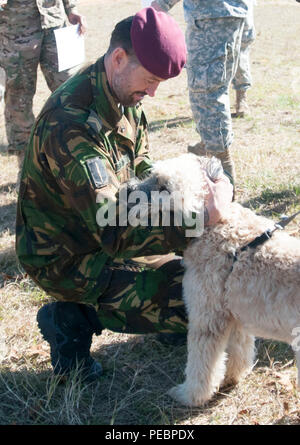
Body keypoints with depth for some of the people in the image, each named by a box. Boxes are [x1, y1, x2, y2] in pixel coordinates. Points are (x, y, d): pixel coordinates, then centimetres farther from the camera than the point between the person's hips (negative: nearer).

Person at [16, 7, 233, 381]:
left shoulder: (123, 96, -1)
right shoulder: (72, 123, -32)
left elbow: (140, 169, 8)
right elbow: (115, 232, -36)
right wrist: (202, 217, -36)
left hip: (101, 234, 9)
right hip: (68, 259, -9)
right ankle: (73, 320, -1)